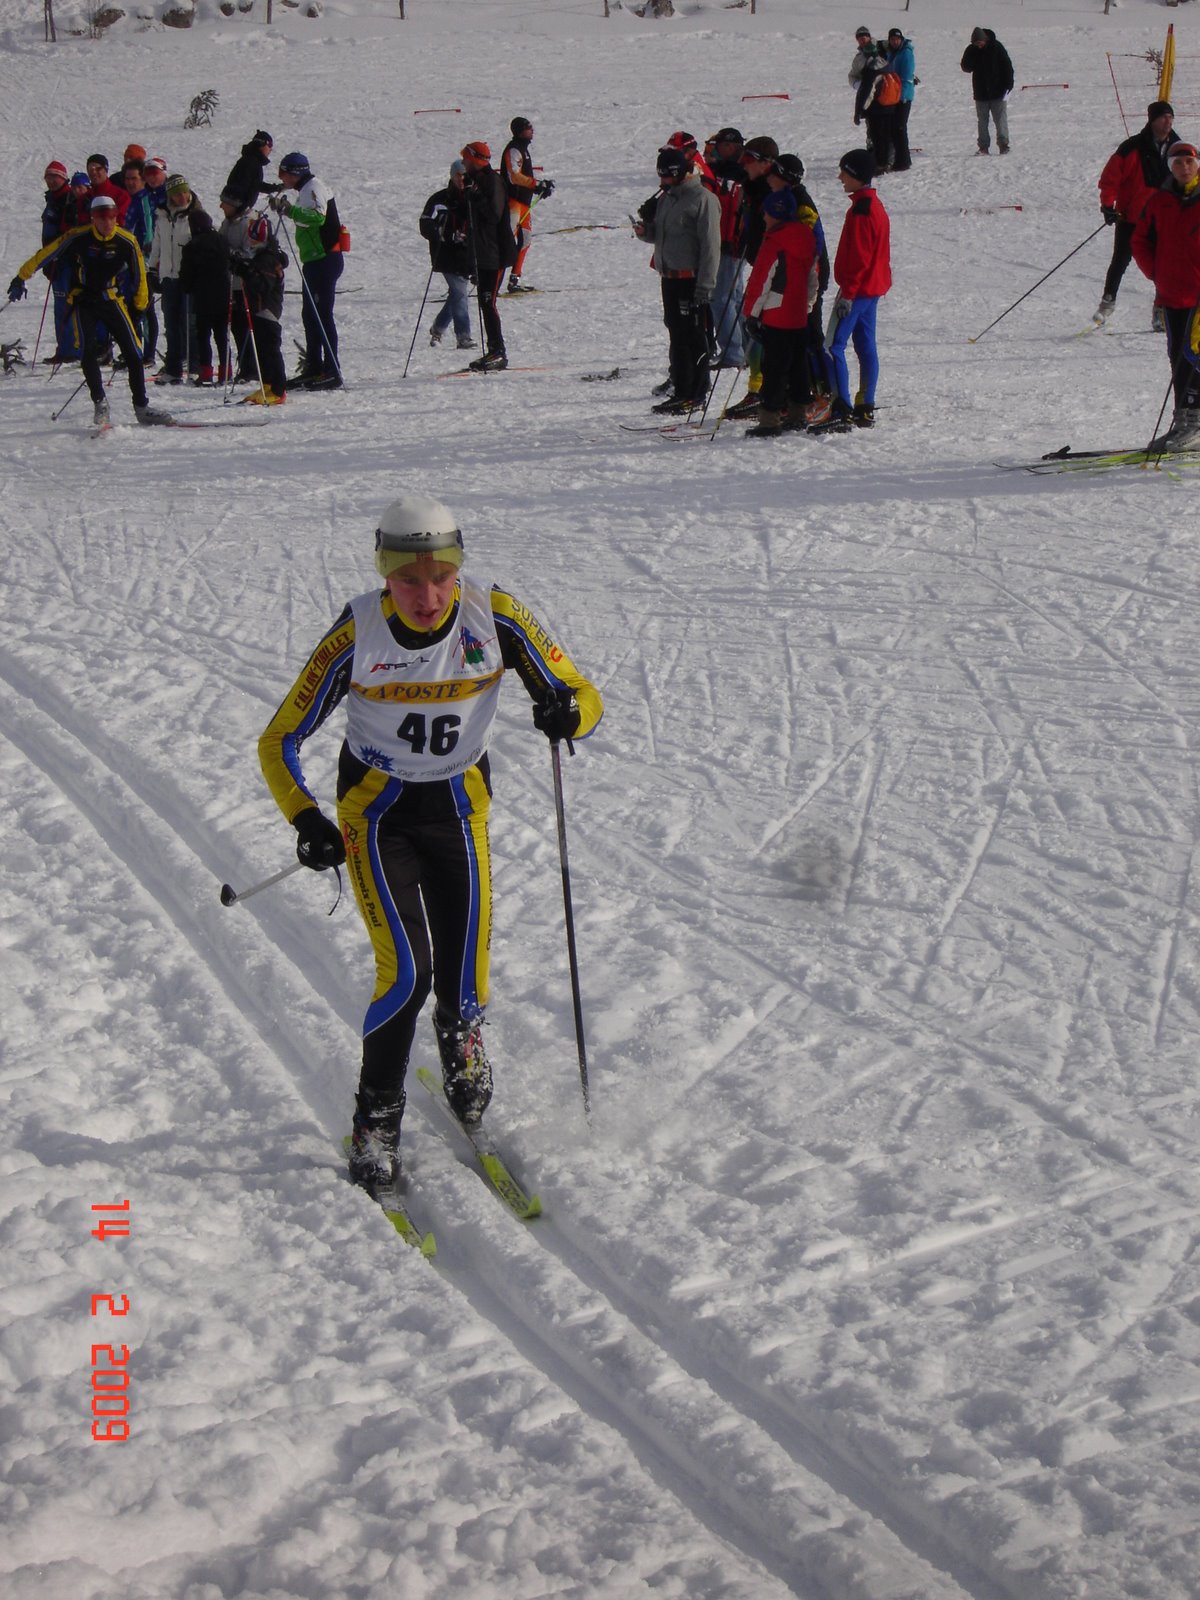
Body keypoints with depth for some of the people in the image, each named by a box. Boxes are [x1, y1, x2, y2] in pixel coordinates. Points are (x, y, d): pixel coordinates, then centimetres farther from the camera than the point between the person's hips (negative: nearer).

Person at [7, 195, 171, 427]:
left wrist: (138, 307, 11)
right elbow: (45, 254, -5)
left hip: (112, 300, 2)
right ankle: (99, 403, -6)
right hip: (84, 301, -2)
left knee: (133, 353, -4)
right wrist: (21, 278, -4)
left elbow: (139, 275, 5)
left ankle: (141, 407, 6)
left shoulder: (126, 241, -9)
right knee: (88, 350, -18)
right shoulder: (78, 238, -13)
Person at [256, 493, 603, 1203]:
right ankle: (375, 1125, 6)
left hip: (460, 808, 2)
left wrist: (568, 711, -35)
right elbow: (280, 743, -11)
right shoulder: (358, 633, -19)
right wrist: (307, 821, -28)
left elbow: (585, 697, -11)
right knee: (406, 973, -18)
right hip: (376, 811, -2)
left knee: (464, 989, 1)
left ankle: (462, 1048, 41)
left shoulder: (494, 614, -17)